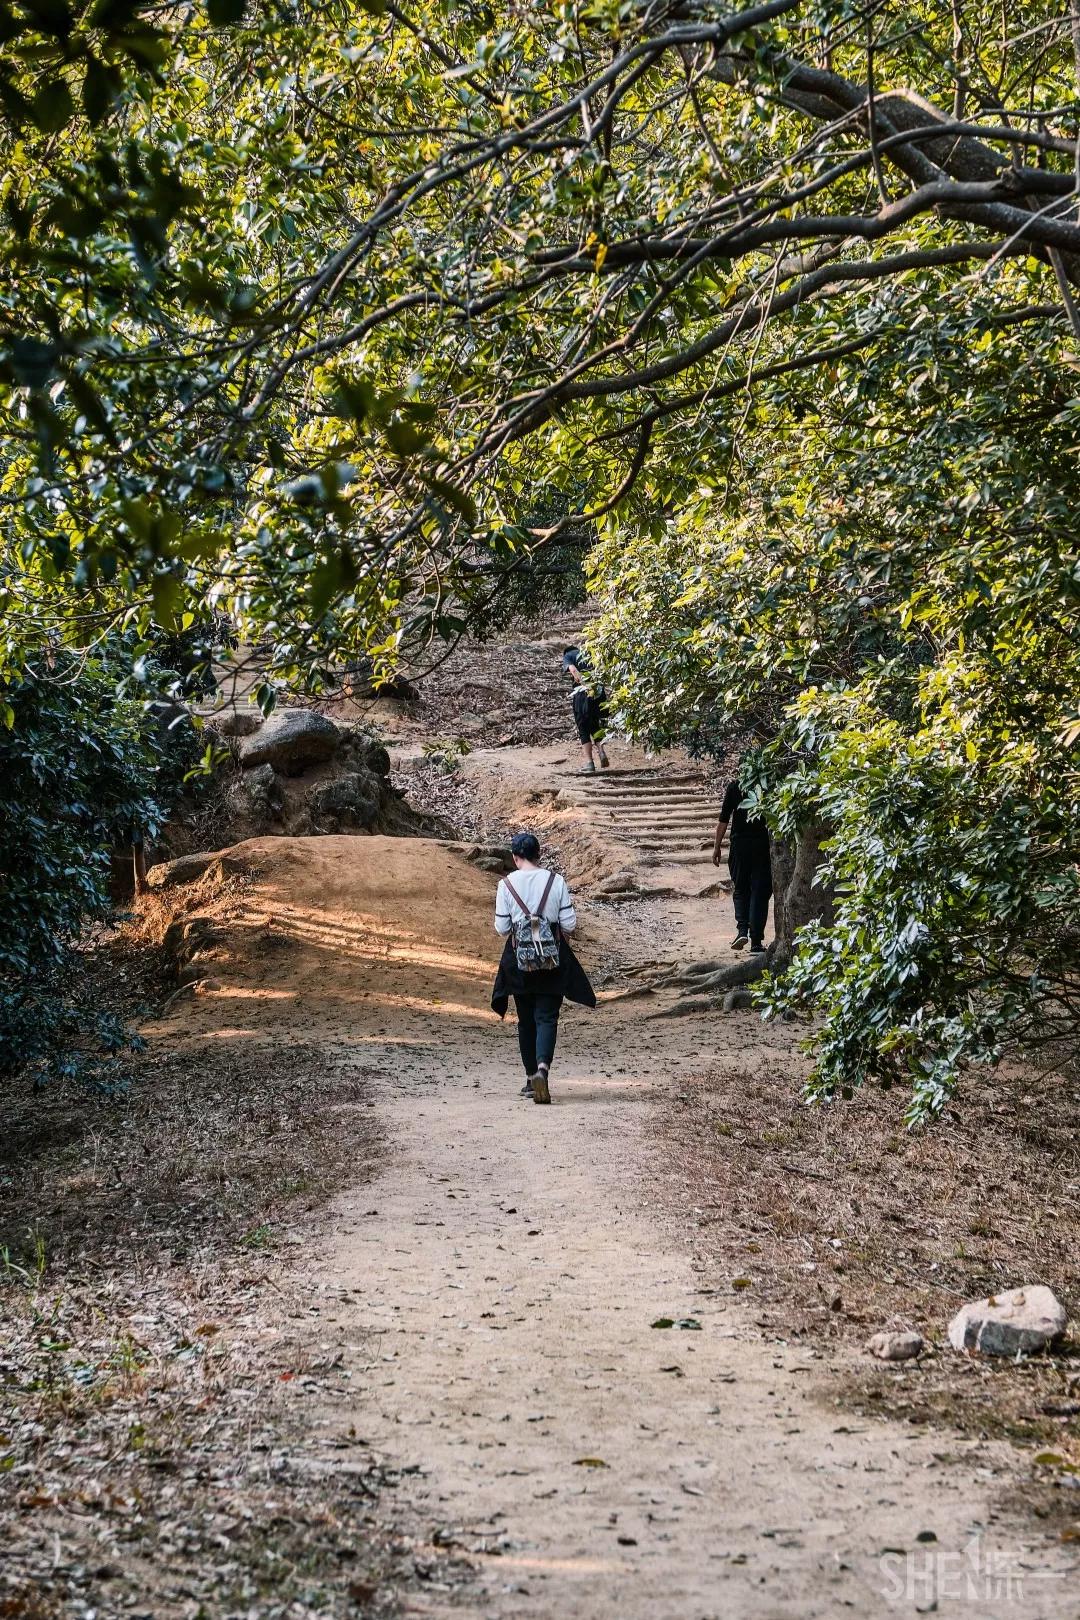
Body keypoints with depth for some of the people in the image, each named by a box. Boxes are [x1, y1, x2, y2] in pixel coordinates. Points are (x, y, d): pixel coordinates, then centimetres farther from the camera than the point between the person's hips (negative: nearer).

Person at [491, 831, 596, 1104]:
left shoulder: (506, 884, -6)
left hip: (518, 958, 1)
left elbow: (501, 928, -4)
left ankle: (531, 1077, 19)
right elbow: (569, 924, -6)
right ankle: (542, 1067, -24)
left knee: (526, 1019, 13)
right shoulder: (556, 881, -5)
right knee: (547, 1017, -1)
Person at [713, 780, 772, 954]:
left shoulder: (735, 786, -1)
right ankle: (756, 941, 0)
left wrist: (716, 847, 5)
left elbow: (724, 819, -1)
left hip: (740, 843, 0)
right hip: (763, 844, 0)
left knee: (740, 890, 14)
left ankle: (742, 929, -6)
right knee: (760, 892, 4)